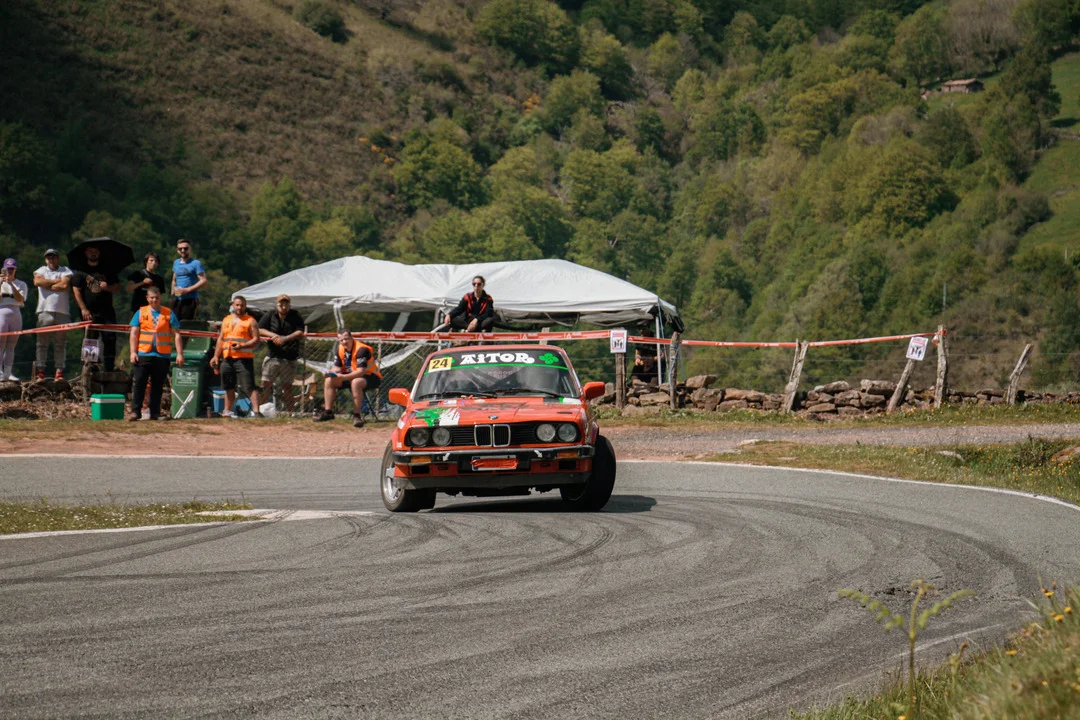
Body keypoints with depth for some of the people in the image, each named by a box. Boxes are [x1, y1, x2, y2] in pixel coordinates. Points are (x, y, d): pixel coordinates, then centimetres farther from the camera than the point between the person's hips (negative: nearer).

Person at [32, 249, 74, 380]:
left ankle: (59, 371, 0)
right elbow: (37, 281, -4)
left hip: (62, 312, -1)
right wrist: (56, 281, -1)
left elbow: (65, 285, -8)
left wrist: (47, 285, -1)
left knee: (60, 343, -1)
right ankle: (40, 371, -3)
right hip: (45, 310, 1)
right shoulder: (41, 270, 17)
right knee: (42, 342, -3)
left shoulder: (66, 271, 11)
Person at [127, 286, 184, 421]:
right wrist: (133, 352, -6)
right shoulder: (141, 313, 8)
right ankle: (135, 411, -2)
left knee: (158, 386, 5)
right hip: (143, 354, 0)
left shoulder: (169, 314, 7)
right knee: (138, 384, -5)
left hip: (163, 356, 0)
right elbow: (134, 333, 5)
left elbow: (176, 335, 6)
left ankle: (155, 412, 11)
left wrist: (180, 354, -2)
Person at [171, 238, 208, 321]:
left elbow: (203, 281, -10)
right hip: (177, 299, 6)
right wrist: (173, 292, 13)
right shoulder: (176, 263, 16)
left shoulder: (196, 263, -4)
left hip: (190, 299, -6)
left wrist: (187, 290, -15)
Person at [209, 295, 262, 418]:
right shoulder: (226, 320, 18)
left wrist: (242, 346, -21)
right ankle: (228, 411, 25)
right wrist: (216, 356, 13)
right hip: (228, 358, 6)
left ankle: (256, 411, -19)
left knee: (249, 386, -14)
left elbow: (256, 339, -7)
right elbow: (221, 339, 22)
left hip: (244, 358, -6)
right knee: (229, 387, 14)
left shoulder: (250, 321, 1)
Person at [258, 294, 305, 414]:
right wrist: (273, 335, -14)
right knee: (266, 385, -3)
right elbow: (260, 330, 2)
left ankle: (289, 412, 0)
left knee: (287, 387, -3)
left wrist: (285, 338, -22)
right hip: (272, 357, 2)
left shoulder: (296, 317, 4)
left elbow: (300, 333, -8)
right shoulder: (269, 316, 9)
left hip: (289, 359, -2)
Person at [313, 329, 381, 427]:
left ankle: (357, 415, -31)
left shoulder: (361, 349, -25)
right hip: (350, 376, 8)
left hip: (371, 377, -8)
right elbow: (337, 367, 6)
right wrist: (332, 372, -18)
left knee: (355, 382, -39)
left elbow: (360, 371, -31)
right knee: (329, 380, -4)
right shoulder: (339, 349, -1)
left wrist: (343, 377, -39)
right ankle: (328, 412, 2)